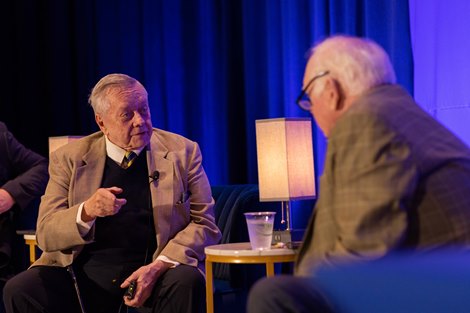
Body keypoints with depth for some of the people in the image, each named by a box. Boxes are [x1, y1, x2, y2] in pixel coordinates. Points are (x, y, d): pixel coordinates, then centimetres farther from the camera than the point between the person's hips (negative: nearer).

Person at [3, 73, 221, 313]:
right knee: (19, 290, -23)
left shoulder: (182, 152, 5)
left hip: (154, 268, -1)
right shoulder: (69, 158, 7)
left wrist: (158, 267, -16)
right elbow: (46, 234, 1)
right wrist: (87, 211, -21)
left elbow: (204, 223, 1)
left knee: (187, 282, -34)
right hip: (85, 272, 2)